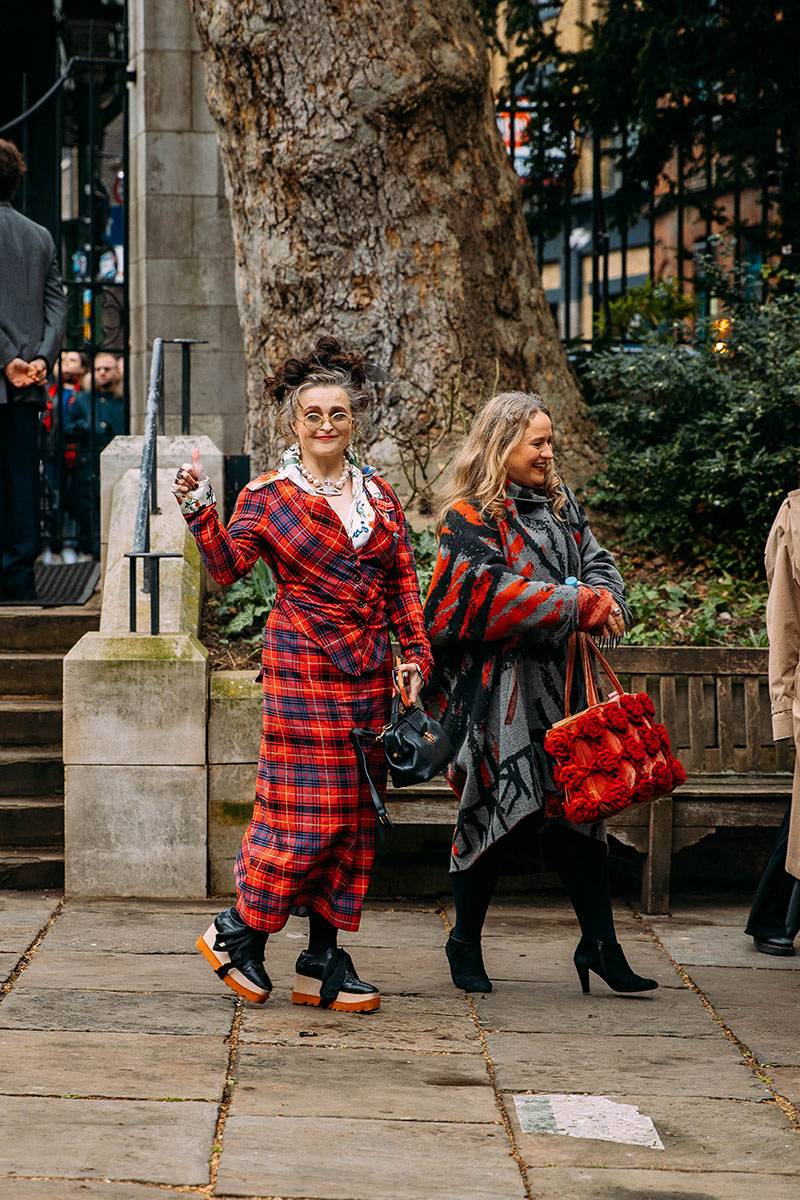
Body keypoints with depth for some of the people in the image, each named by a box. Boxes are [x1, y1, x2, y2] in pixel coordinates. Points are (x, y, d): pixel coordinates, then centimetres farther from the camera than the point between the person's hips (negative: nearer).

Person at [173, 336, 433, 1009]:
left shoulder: (378, 495, 13)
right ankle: (236, 934, 9)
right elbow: (228, 564, -10)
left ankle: (324, 961, 11)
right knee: (307, 810, -8)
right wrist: (200, 509, -23)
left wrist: (416, 657, 6)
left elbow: (404, 586, 13)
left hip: (369, 674, 5)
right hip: (304, 669, -5)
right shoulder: (268, 496, 0)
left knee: (355, 815, 5)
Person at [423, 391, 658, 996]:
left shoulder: (561, 504, 15)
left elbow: (598, 562, 14)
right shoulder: (470, 517, -7)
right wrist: (580, 604, -17)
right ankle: (465, 940, 16)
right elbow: (495, 596, -19)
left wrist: (605, 601, -9)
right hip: (497, 689, -6)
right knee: (501, 810, -2)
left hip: (560, 682, 6)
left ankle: (600, 945, 7)